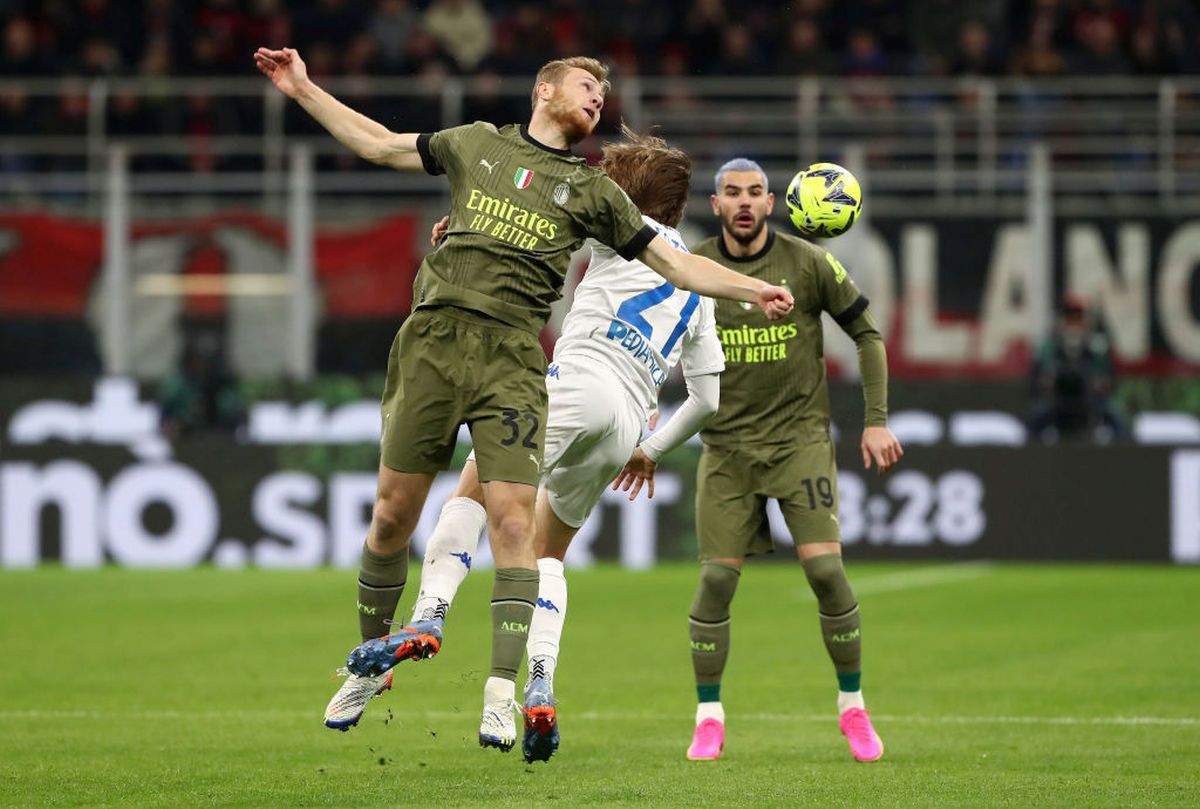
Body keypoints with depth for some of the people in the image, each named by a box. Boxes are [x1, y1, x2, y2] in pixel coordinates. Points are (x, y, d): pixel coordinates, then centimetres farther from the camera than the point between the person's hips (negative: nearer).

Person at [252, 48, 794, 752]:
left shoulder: (592, 191, 16)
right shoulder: (477, 143, 17)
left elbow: (674, 263, 16)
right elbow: (380, 144, 24)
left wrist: (752, 290, 6)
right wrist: (306, 91, 21)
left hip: (512, 360, 0)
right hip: (433, 342, 1)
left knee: (513, 522, -12)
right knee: (392, 514, 2)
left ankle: (502, 697, -9)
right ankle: (370, 664, 20)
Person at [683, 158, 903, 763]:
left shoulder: (808, 263, -4)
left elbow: (866, 333, 5)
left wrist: (876, 420, 1)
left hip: (800, 436, -1)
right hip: (726, 445, 1)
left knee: (825, 569, -12)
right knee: (717, 578, -7)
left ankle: (853, 706, 6)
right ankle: (709, 718, 6)